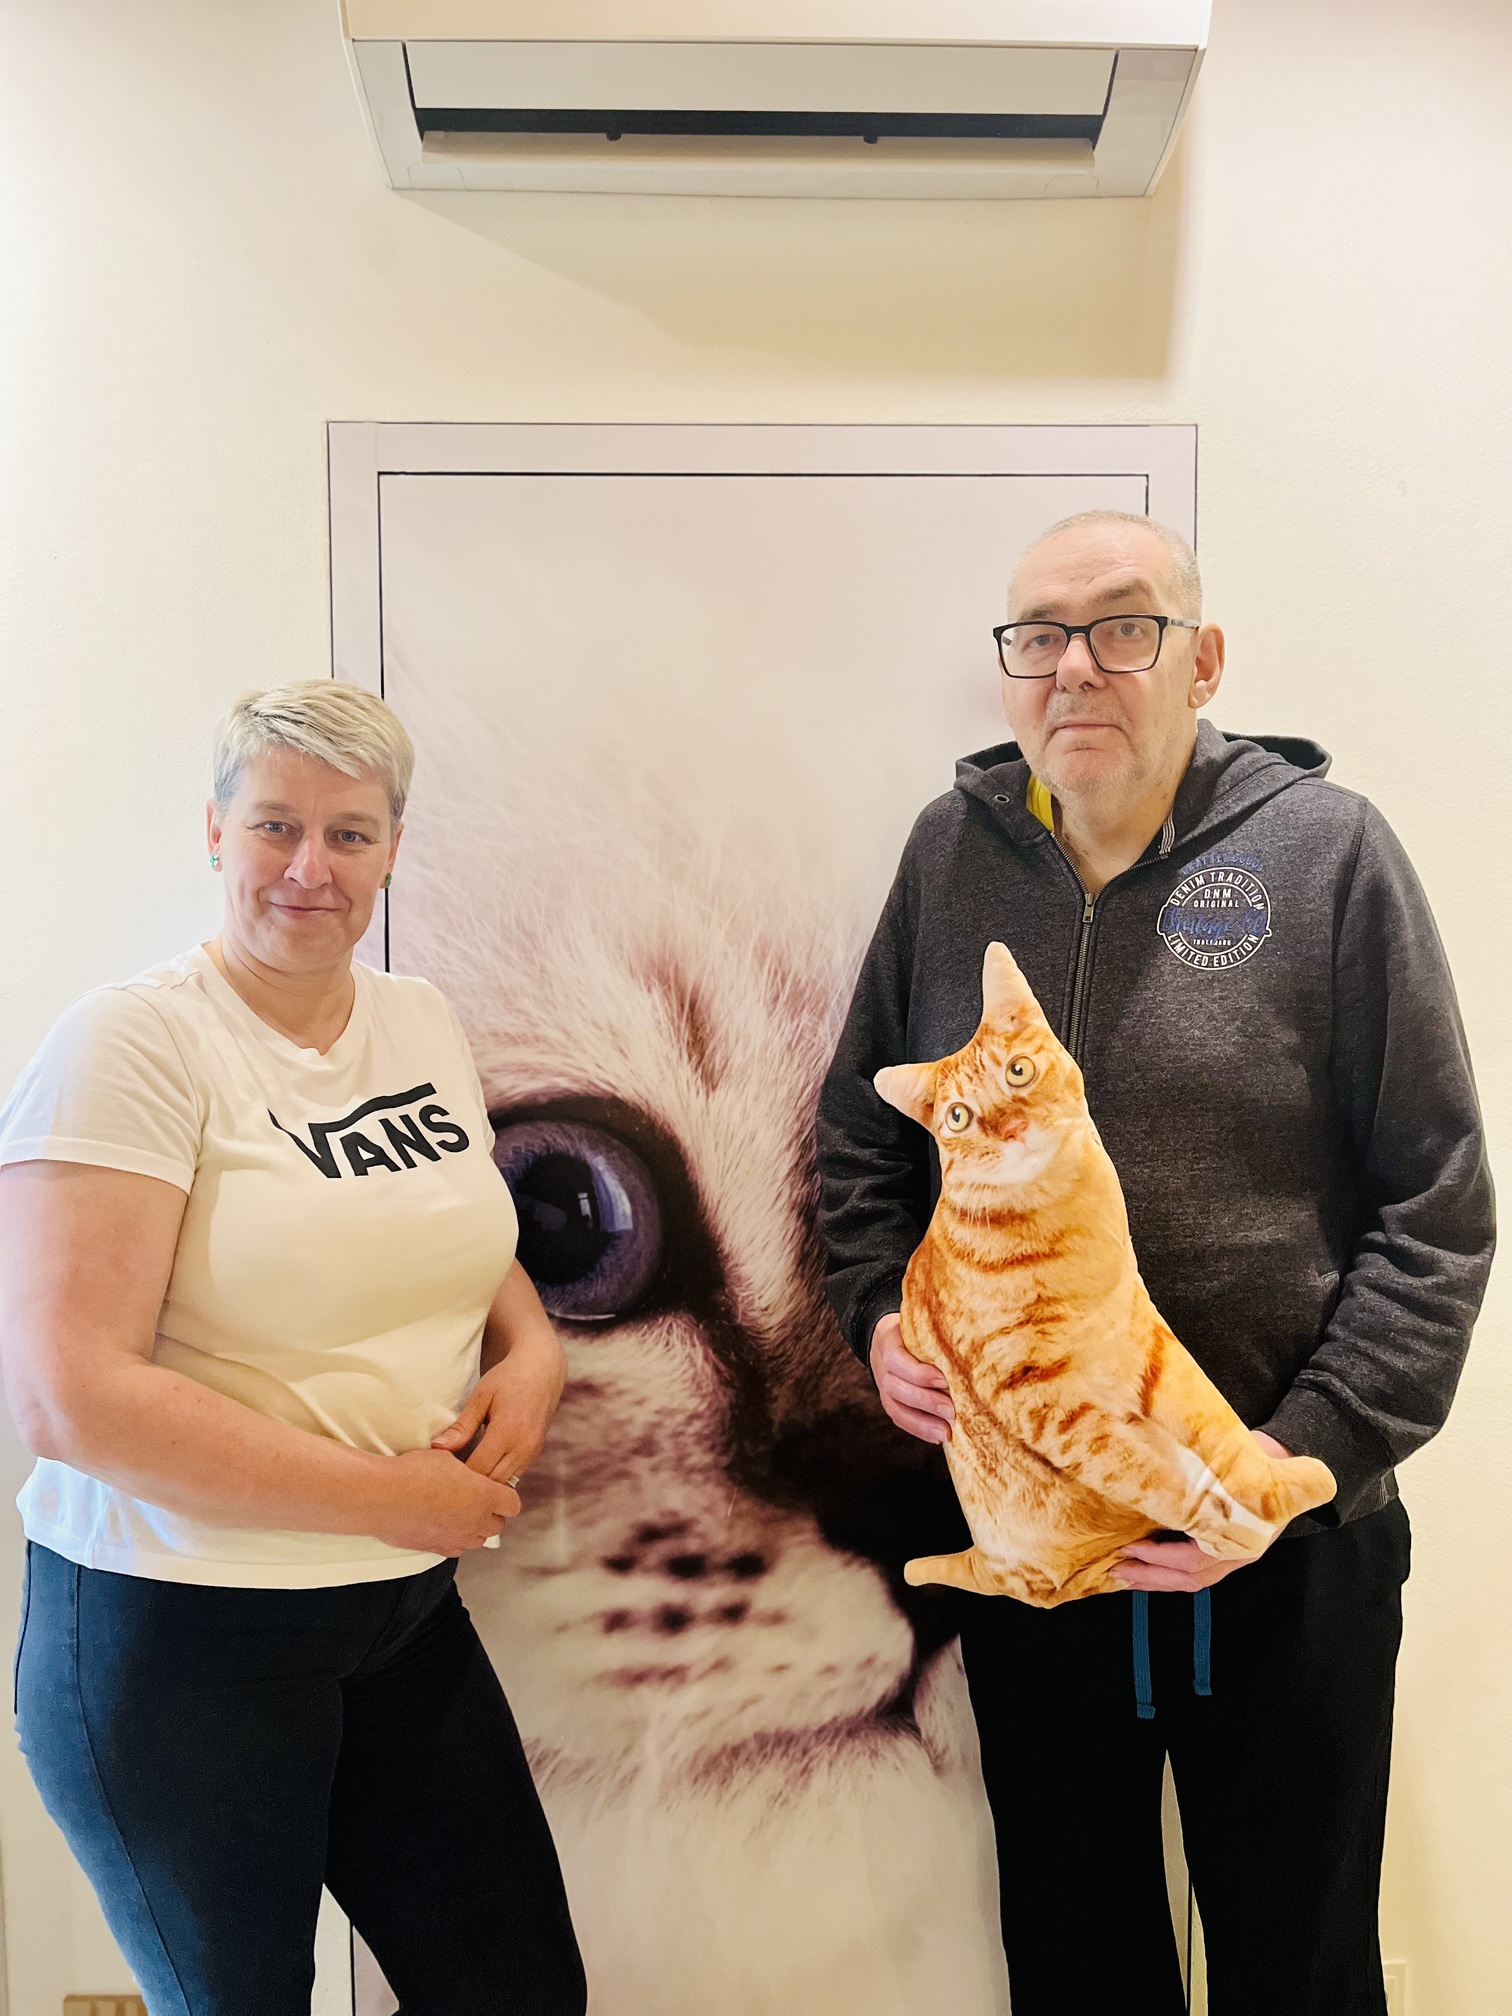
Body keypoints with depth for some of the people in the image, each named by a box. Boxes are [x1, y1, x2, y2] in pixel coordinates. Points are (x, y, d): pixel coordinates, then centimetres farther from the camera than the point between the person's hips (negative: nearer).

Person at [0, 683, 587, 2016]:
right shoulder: (136, 1044, -15)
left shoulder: (425, 1025, 4)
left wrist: (533, 1353, -4)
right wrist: (386, 1495, -19)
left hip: (409, 1609, 6)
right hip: (177, 1638, -6)